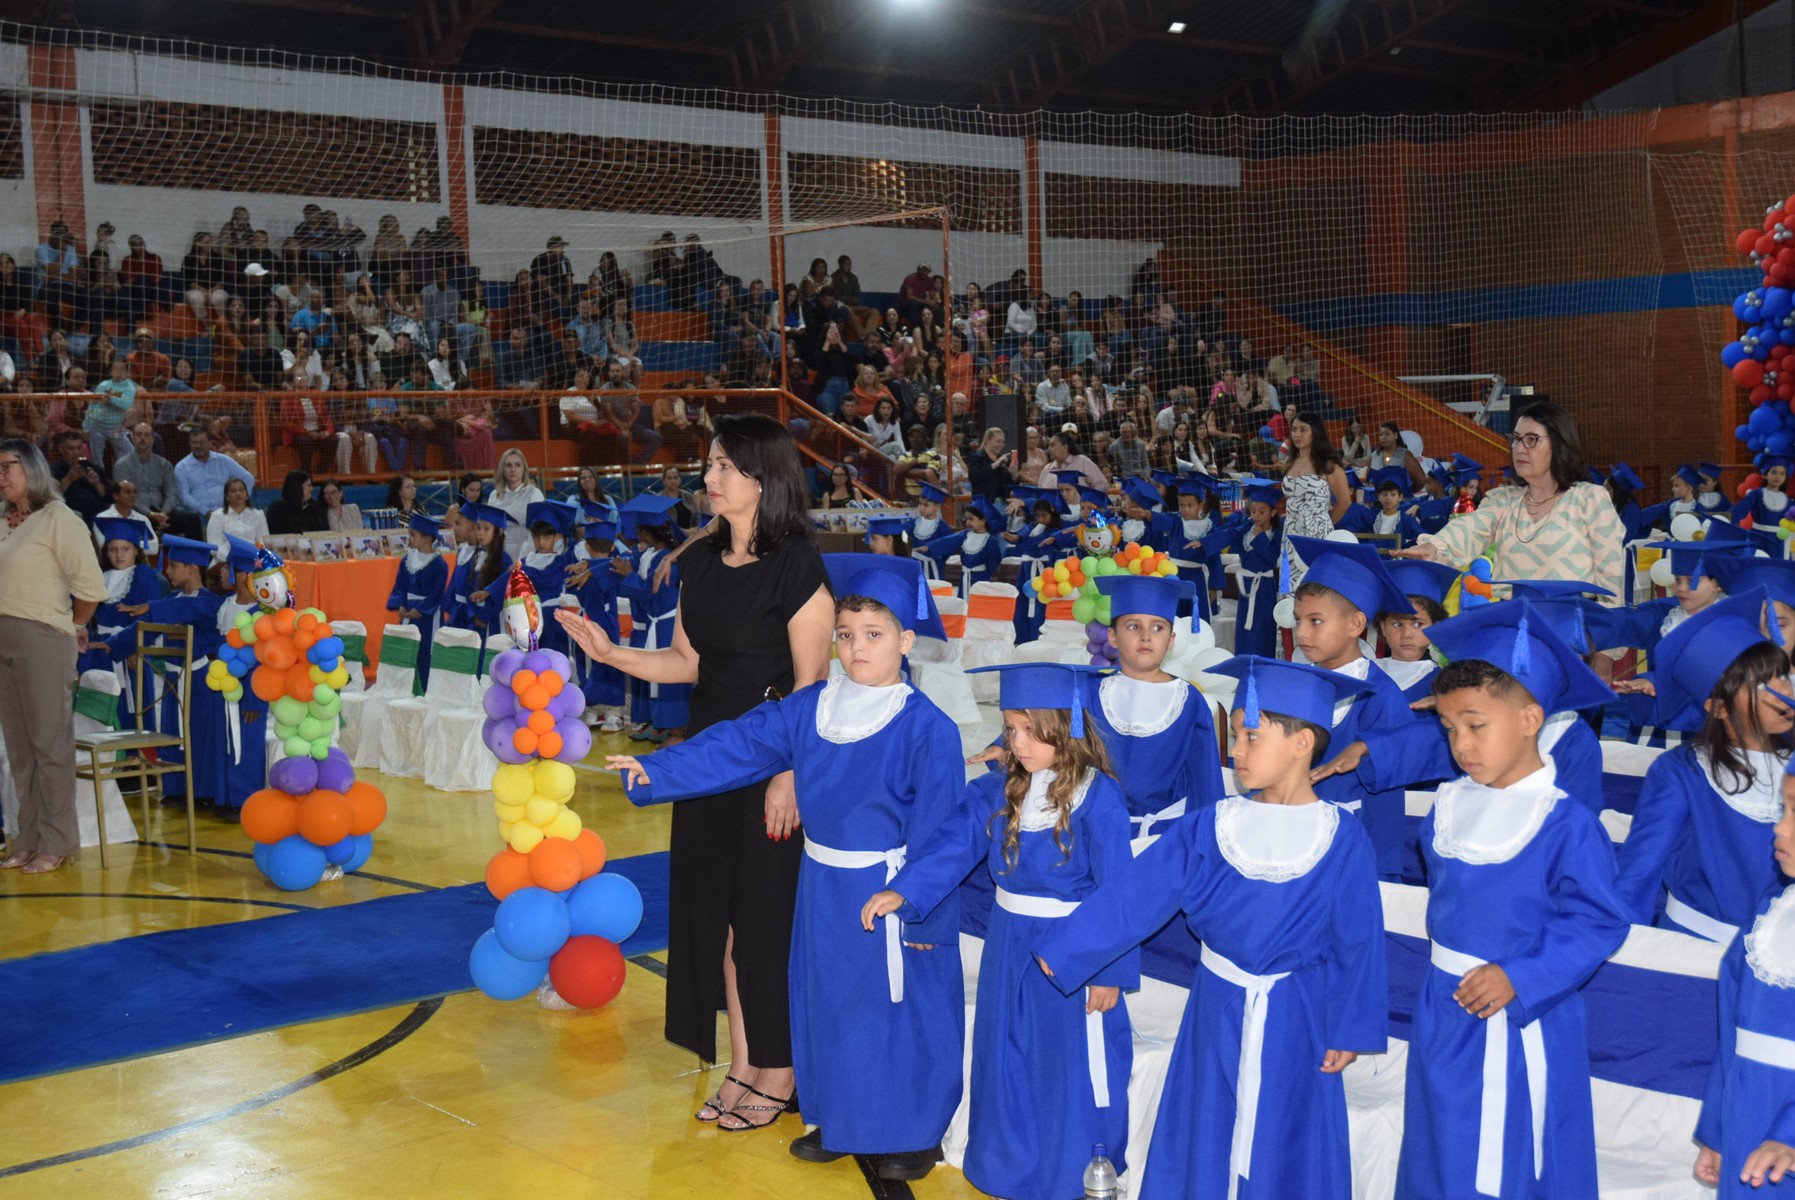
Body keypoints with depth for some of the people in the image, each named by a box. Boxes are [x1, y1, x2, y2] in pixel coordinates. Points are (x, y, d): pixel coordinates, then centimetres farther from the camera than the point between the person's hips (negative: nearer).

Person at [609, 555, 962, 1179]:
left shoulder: (927, 728, -16)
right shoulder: (810, 708, 0)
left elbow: (938, 830, -14)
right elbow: (737, 746, 1)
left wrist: (926, 914, -12)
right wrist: (655, 770, -7)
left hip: (890, 894, -6)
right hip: (823, 889, 6)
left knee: (899, 1008, 6)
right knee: (826, 1004, 17)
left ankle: (912, 1133, 24)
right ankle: (840, 1121, 35)